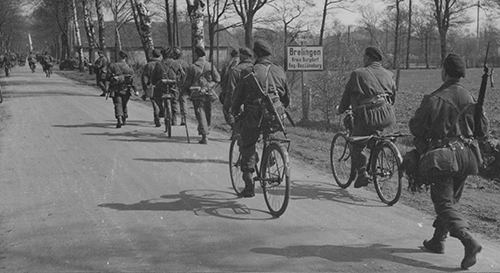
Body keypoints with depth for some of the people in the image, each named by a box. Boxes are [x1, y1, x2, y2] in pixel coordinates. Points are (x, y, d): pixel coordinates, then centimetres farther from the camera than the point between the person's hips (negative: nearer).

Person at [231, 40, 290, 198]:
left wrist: (234, 112, 20)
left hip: (253, 118, -3)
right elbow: (287, 99, 16)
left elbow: (237, 96, 3)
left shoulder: (249, 72, -3)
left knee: (247, 149, 9)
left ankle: (249, 187, 7)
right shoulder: (280, 72, 8)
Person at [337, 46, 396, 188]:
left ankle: (362, 173, 2)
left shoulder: (357, 74, 0)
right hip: (388, 118, 5)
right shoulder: (388, 74, 15)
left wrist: (341, 110, 23)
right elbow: (393, 95, 22)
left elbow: (347, 95, 7)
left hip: (367, 117, -5)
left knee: (358, 146, 13)